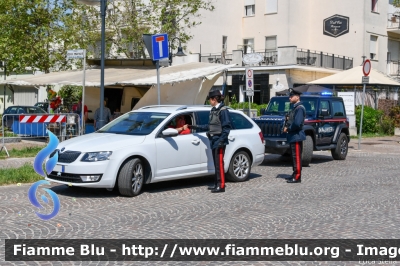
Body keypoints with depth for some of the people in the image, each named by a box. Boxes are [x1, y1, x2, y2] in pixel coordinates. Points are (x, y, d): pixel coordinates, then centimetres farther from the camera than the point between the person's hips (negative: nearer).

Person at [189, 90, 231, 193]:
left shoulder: (223, 110, -11)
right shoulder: (213, 110, 15)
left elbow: (226, 127, -15)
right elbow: (209, 126, 21)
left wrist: (221, 140, -21)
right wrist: (196, 127, 23)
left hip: (219, 141, -9)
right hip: (214, 140, 9)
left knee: (219, 163, -8)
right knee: (216, 163, 12)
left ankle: (221, 186, -4)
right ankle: (217, 184, 18)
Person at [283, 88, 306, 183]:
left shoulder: (299, 108, -15)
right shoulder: (295, 107, 16)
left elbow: (297, 124, -25)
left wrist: (288, 129, -12)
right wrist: (287, 127, 6)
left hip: (297, 136, -10)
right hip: (293, 136, 10)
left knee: (297, 157, -7)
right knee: (294, 157, 16)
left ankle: (297, 177, -4)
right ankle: (295, 174, 24)